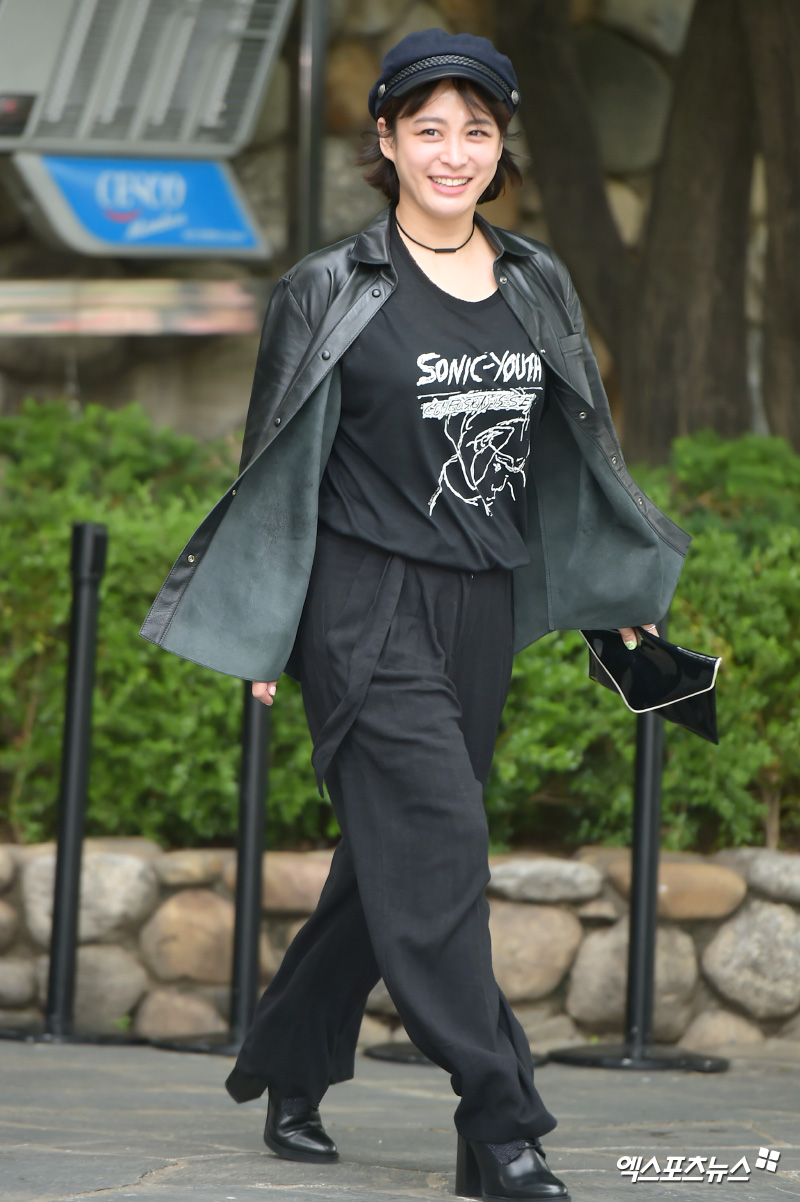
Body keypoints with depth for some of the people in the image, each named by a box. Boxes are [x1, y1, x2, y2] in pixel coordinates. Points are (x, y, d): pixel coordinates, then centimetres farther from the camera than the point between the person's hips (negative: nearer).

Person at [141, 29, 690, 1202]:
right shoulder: (334, 293, -4)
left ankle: (287, 1073, 26)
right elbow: (281, 464, 1)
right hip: (368, 606, -5)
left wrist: (621, 591, 15)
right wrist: (258, 630, -1)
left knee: (394, 854, 9)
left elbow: (579, 453, 19)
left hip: (483, 609, 5)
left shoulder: (537, 287, 10)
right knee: (438, 840, -15)